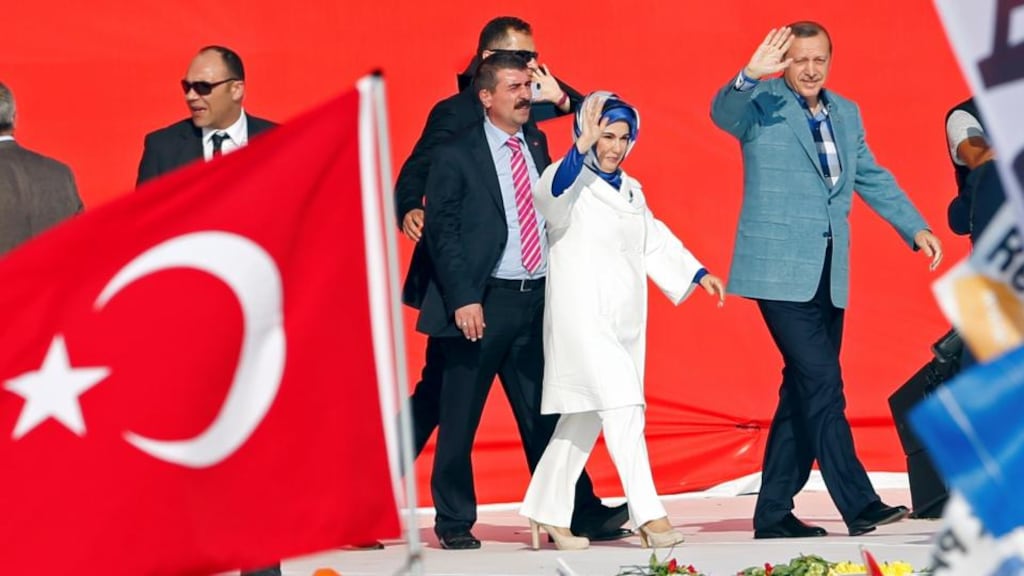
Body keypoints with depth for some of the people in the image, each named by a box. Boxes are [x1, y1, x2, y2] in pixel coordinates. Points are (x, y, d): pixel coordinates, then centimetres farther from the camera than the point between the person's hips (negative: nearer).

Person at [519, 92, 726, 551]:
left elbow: (655, 239, 27)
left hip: (623, 319, 8)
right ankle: (648, 516, -22)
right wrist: (583, 146, -46)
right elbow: (553, 192, -31)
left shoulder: (629, 190, 17)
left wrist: (698, 273, 22)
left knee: (585, 418, 12)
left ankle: (547, 513, 20)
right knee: (623, 406, -17)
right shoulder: (570, 180, -8)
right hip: (583, 316, -8)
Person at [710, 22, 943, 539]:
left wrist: (915, 227, 11)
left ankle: (774, 511, 14)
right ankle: (858, 505, -13)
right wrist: (749, 76, -44)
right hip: (781, 270, -7)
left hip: (828, 274, 7)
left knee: (804, 392, 8)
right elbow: (723, 112, -24)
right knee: (822, 385, -13)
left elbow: (873, 178, 21)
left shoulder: (846, 114, 15)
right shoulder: (763, 105, -4)